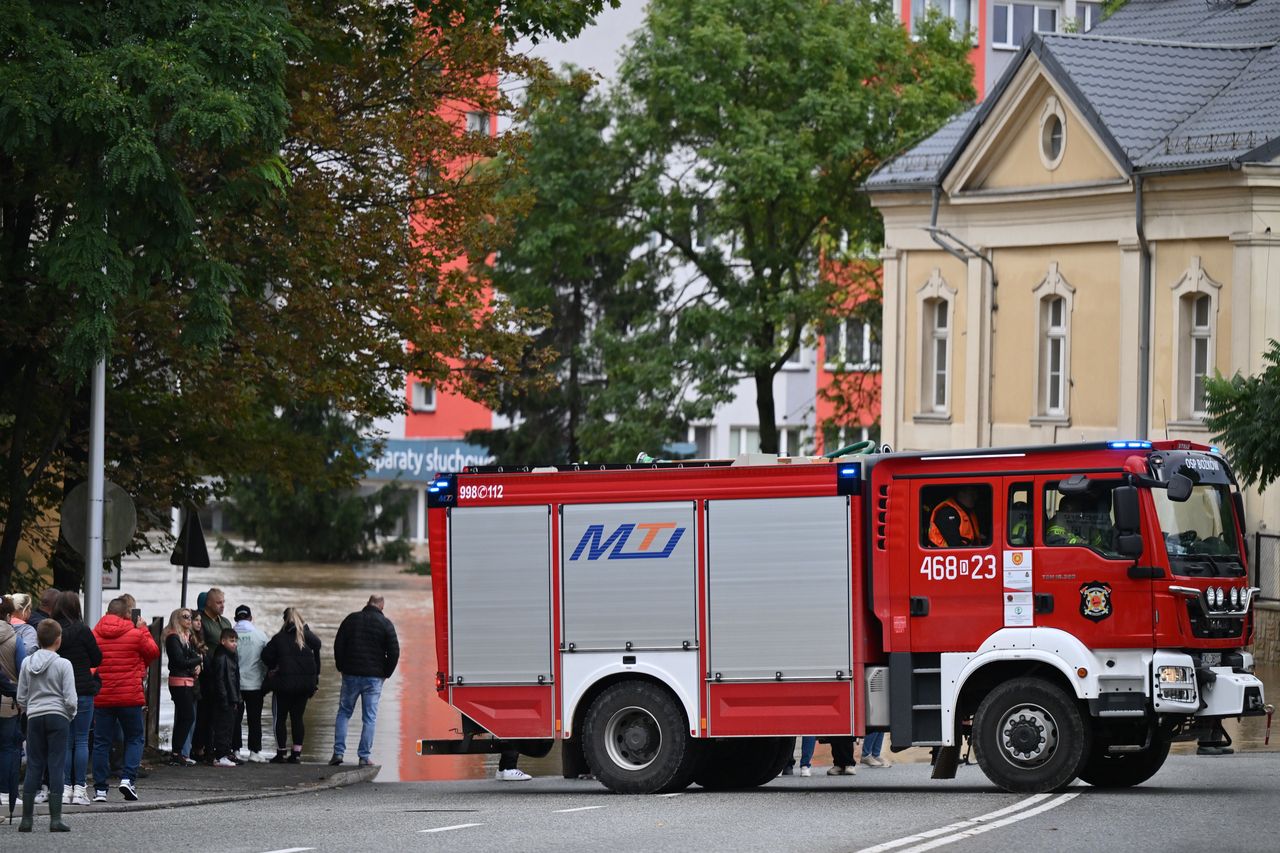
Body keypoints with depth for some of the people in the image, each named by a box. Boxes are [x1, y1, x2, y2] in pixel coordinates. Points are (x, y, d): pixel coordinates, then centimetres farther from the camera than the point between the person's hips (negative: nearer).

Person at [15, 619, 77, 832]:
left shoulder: (27, 663, 4)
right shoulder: (63, 664, -7)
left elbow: (21, 698, 7)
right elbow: (70, 699, -9)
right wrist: (70, 716, 10)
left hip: (34, 718, 3)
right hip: (57, 717, -3)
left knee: (33, 767, 6)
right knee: (56, 767, 0)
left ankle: (27, 819, 3)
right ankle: (55, 819, -4)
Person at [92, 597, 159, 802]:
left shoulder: (95, 634, 0)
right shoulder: (136, 634, -7)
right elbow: (153, 652, 7)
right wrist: (143, 630, 21)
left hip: (101, 698, 2)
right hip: (130, 697, -2)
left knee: (101, 742, 7)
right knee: (134, 739, 12)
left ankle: (100, 789, 4)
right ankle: (128, 778, -6)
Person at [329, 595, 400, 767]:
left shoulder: (351, 619, 3)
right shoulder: (385, 624, -3)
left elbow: (338, 645, 3)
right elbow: (394, 651, -4)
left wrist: (342, 668, 12)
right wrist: (386, 673, 7)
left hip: (351, 675, 1)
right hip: (374, 678, -1)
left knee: (343, 713, 11)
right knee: (369, 717, 2)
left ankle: (338, 752, 2)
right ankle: (364, 756, -1)